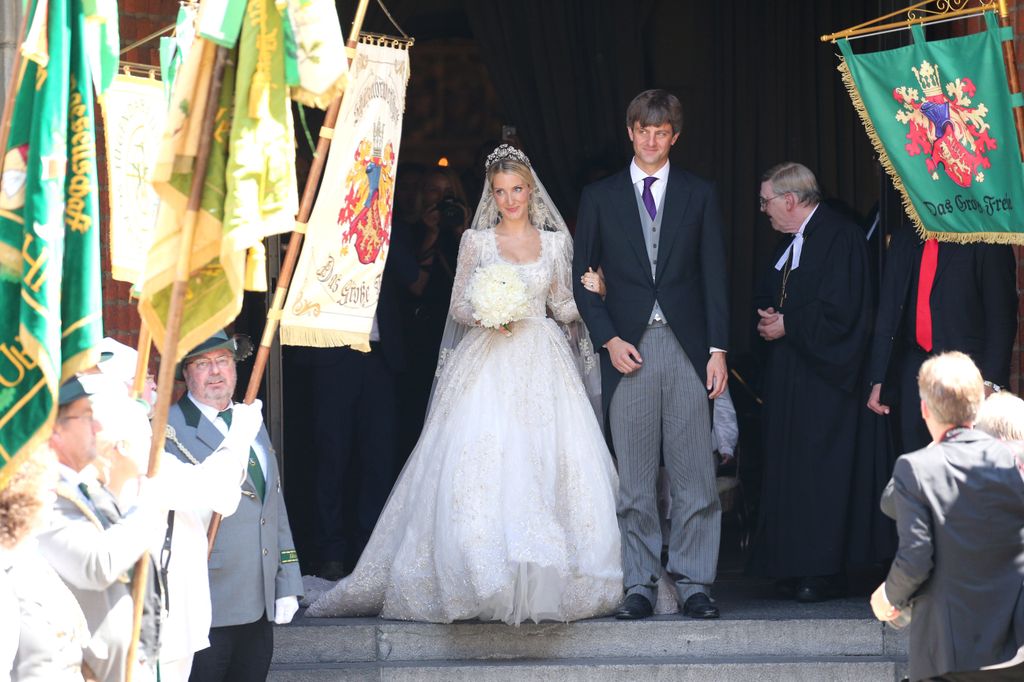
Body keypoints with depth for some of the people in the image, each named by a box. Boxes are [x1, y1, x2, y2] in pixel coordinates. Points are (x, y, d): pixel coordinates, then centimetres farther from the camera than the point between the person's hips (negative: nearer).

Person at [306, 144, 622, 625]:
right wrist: (484, 315, -15)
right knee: (478, 469, -13)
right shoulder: (476, 241, 6)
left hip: (541, 365, 2)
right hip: (488, 363, -2)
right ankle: (486, 581, -9)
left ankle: (544, 582, -1)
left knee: (549, 466, -6)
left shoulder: (554, 243, 11)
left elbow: (562, 307, 15)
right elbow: (458, 306, 5)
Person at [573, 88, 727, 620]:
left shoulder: (700, 195, 10)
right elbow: (582, 276, 9)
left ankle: (693, 582, 4)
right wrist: (608, 339, -4)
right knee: (633, 480, 1)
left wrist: (718, 349, -1)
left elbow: (714, 276, 7)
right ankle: (639, 585, 7)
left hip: (687, 347, 0)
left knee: (695, 474, -2)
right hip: (627, 349, 0)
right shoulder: (599, 197, 9)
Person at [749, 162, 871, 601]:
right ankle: (792, 568, 12)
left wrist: (787, 324, -11)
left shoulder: (840, 237, -12)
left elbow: (839, 312, -20)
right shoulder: (791, 242, 16)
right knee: (787, 467, 7)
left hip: (823, 378, -9)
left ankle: (821, 573, -4)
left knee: (818, 473, -7)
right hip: (788, 375, 9)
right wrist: (767, 316, 3)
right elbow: (767, 296, 26)